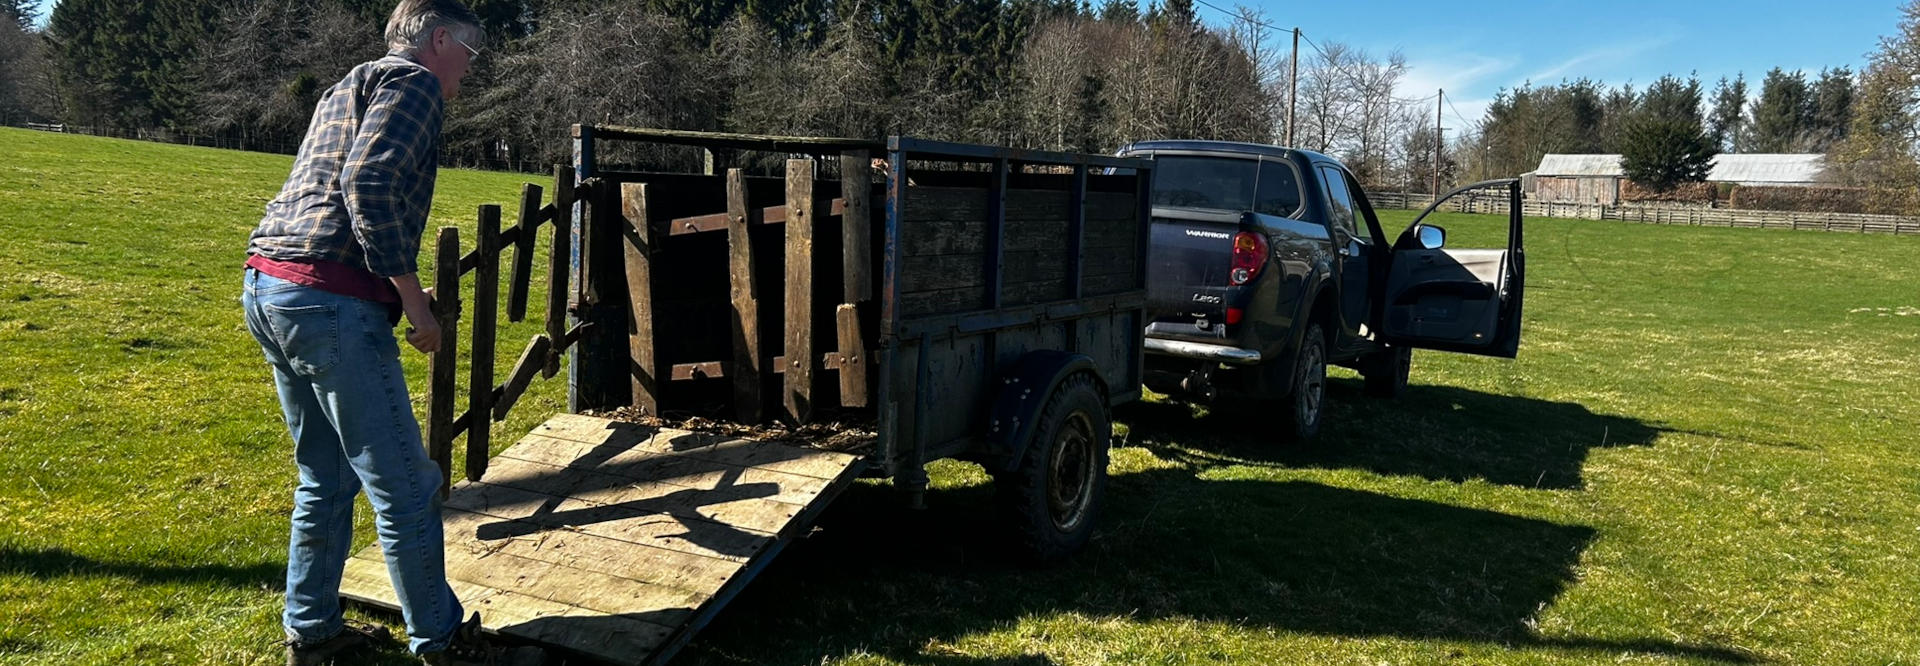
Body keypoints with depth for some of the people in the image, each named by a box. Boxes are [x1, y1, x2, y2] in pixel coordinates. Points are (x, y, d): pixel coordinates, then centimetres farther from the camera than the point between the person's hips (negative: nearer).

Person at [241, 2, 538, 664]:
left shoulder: (349, 88, 26)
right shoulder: (412, 82, -3)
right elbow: (369, 185, -19)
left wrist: (401, 290, 30)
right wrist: (413, 298, -15)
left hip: (267, 289, 10)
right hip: (330, 304, -10)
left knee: (325, 479, 20)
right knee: (406, 487, -1)